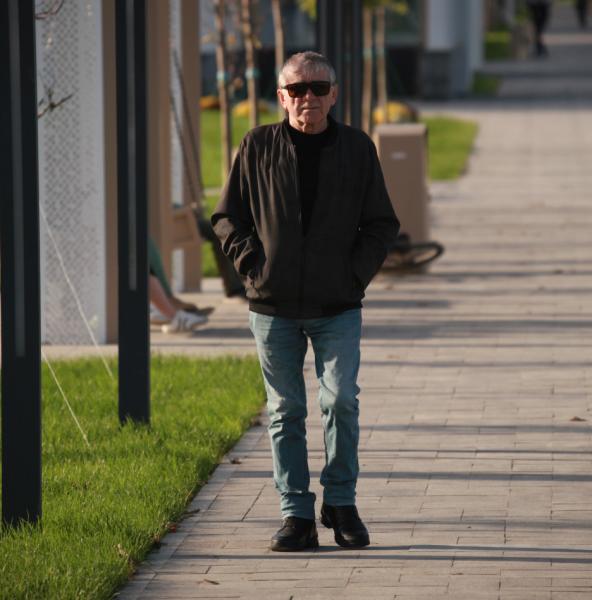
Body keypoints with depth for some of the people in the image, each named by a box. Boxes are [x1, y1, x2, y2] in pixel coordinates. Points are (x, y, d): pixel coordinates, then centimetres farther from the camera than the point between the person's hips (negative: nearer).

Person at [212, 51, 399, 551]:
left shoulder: (357, 149, 4)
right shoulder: (258, 148, 3)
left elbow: (382, 224, 10)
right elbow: (227, 218, 9)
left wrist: (357, 273, -2)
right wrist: (252, 264, -3)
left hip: (338, 308, 0)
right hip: (274, 307, 0)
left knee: (341, 401, -11)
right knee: (285, 411, 3)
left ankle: (341, 503, 7)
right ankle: (296, 517, 9)